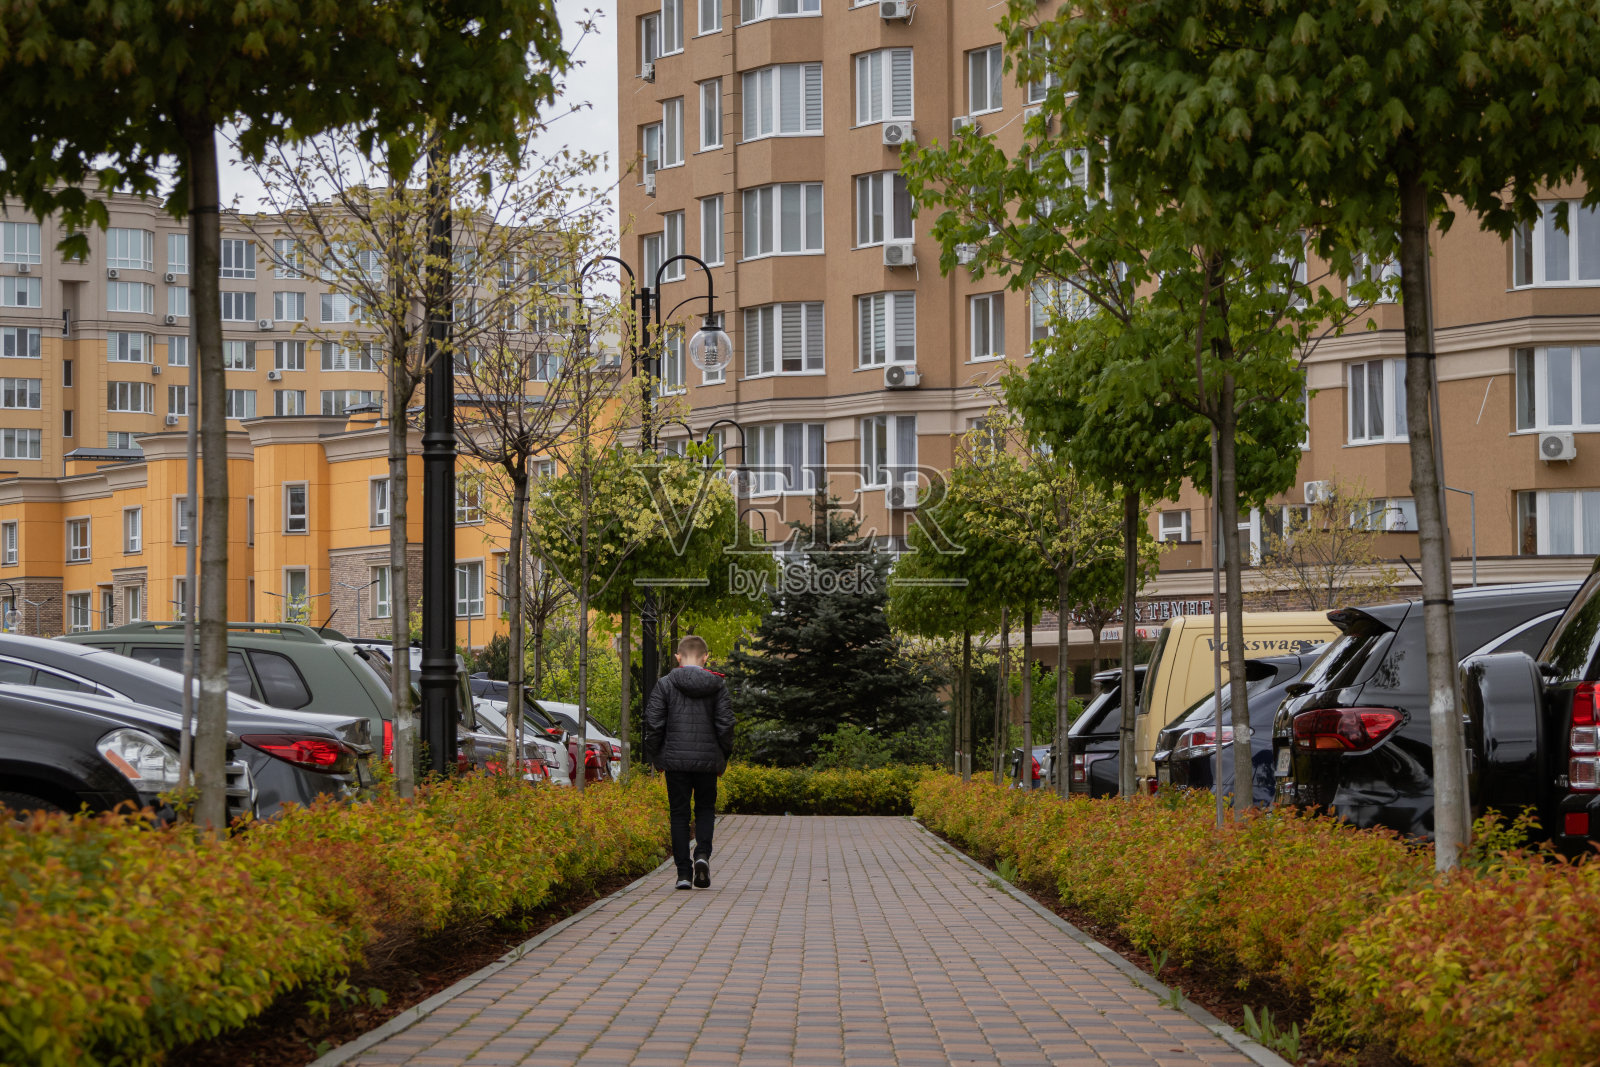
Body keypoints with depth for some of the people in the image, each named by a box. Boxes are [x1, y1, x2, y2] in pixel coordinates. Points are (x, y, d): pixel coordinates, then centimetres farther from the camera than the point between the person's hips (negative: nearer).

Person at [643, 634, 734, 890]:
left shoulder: (665, 684, -4)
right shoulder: (717, 685, 0)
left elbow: (653, 724, -5)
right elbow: (725, 725, 1)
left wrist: (656, 758, 7)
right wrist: (723, 759, 13)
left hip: (675, 759, -1)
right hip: (708, 759, 1)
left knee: (679, 814, 7)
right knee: (705, 809, 17)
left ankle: (683, 873, 3)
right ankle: (702, 854, -8)